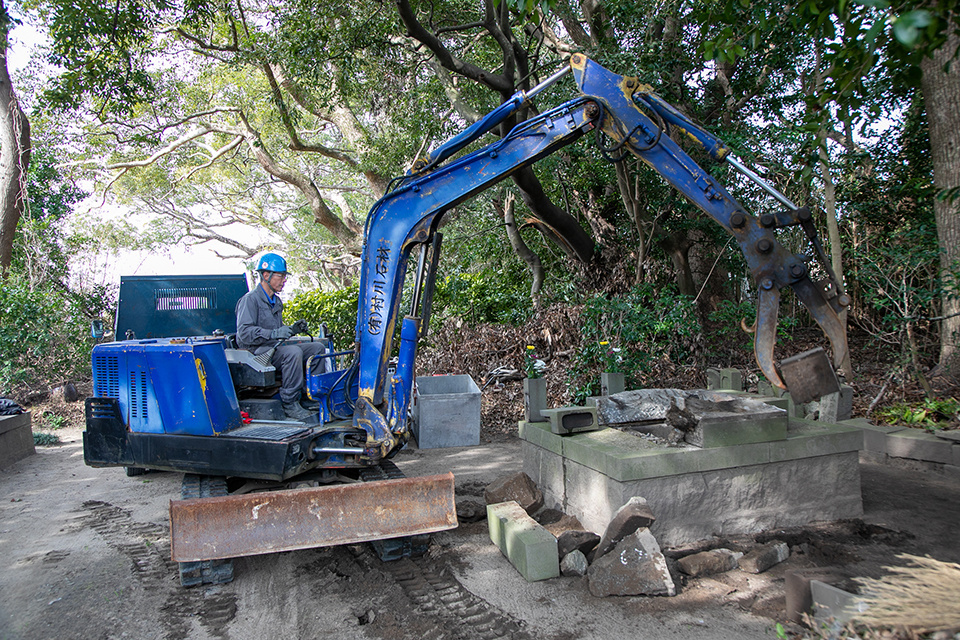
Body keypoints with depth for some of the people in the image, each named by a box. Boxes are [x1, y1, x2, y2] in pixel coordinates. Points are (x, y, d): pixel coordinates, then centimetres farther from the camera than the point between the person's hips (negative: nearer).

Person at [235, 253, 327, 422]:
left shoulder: (276, 301, 20)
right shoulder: (250, 300, -9)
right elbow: (244, 333, -21)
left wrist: (292, 329, 6)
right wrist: (273, 334, -31)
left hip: (275, 347, 9)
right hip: (256, 352, -9)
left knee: (318, 347, -2)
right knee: (293, 352, -35)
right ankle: (290, 404, -28)